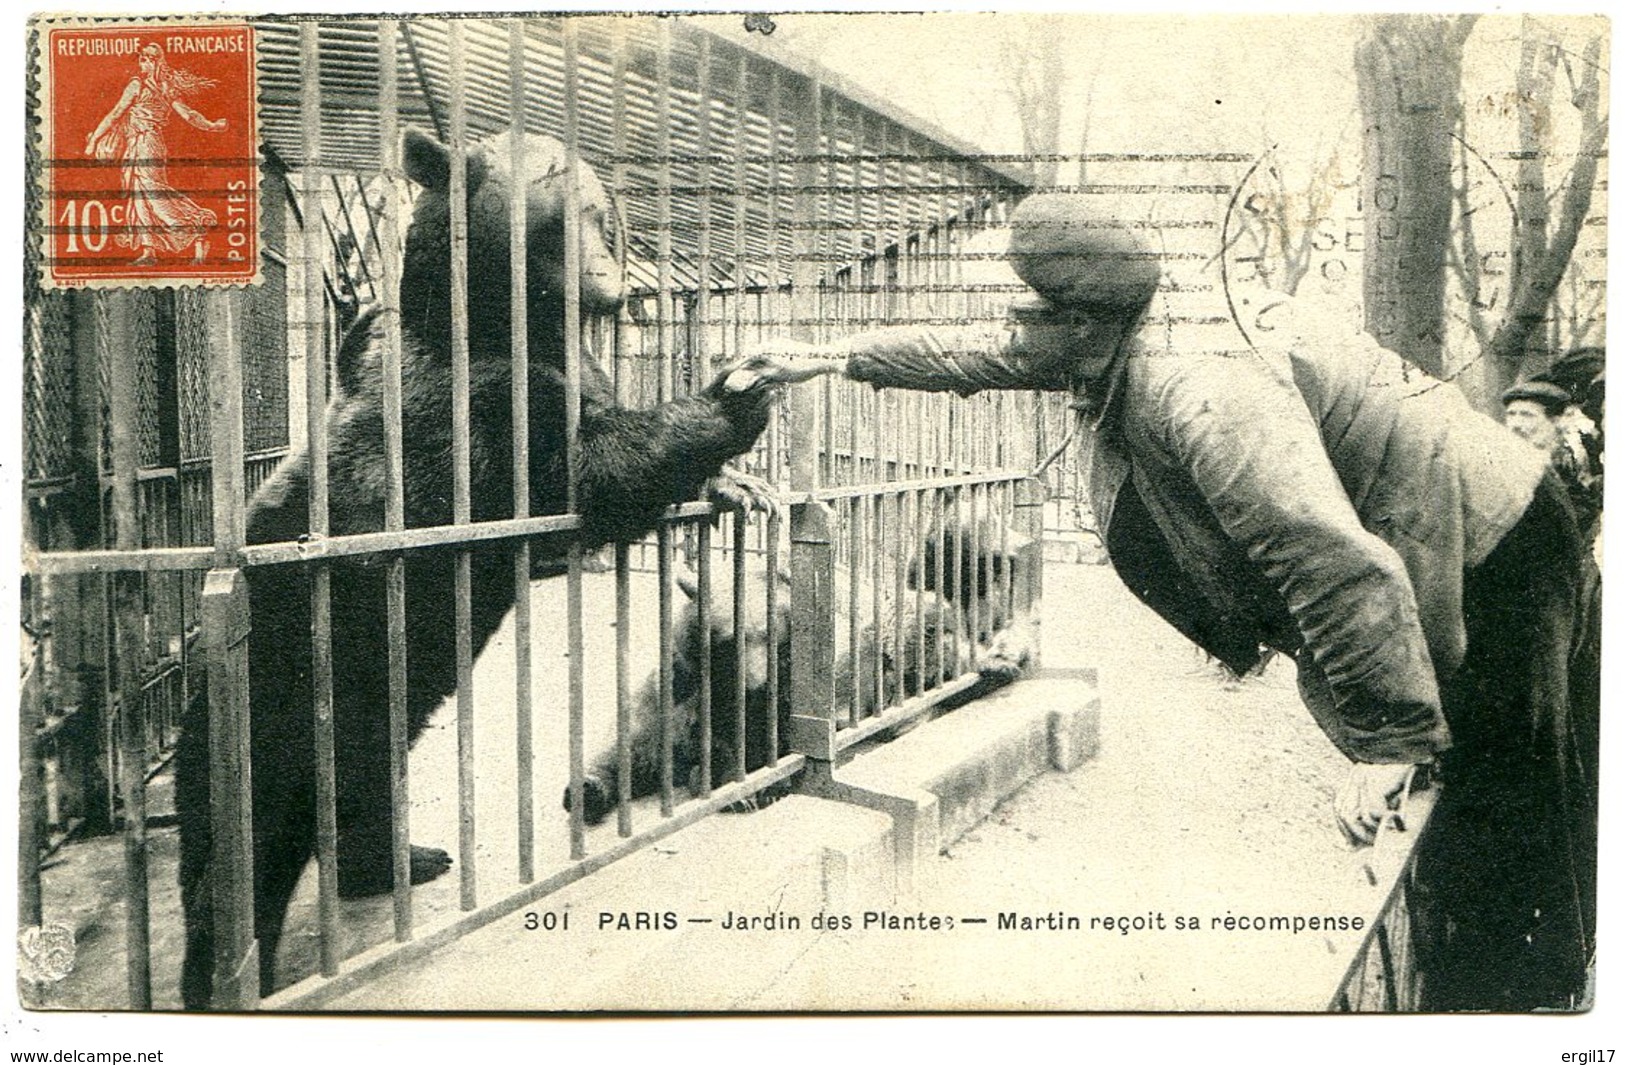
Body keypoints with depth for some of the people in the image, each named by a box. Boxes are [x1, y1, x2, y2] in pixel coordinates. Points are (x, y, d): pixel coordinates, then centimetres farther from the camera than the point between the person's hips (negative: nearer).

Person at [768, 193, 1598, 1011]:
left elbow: (1344, 566, -39)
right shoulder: (1115, 346, -2)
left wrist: (1387, 740, -34)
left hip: (1490, 565, -9)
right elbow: (977, 353, 15)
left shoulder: (1201, 391, -33)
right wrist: (839, 356, 21)